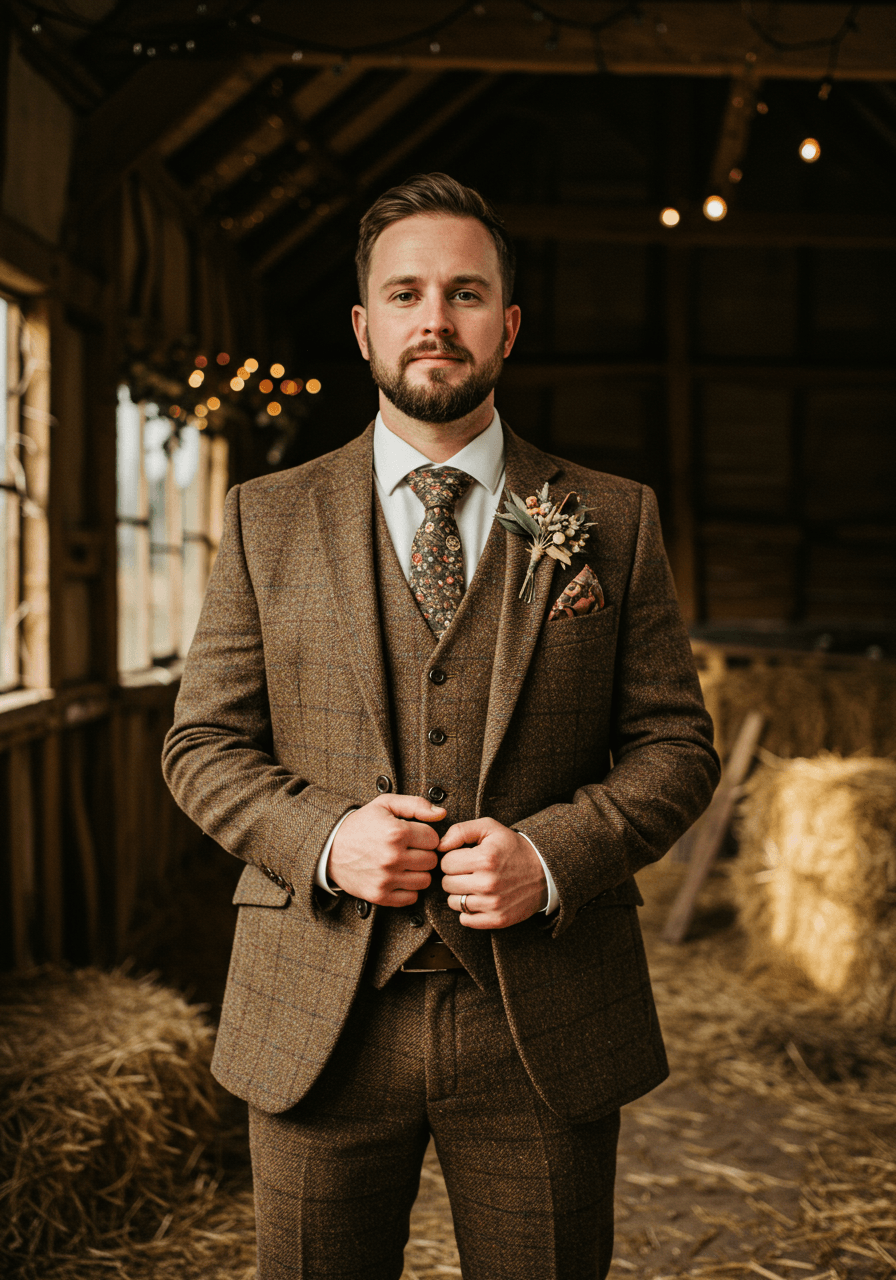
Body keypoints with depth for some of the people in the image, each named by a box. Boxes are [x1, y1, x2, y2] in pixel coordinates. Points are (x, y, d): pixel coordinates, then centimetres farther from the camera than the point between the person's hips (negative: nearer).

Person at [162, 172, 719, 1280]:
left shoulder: (612, 521, 4)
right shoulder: (268, 518, 5)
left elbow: (675, 744, 3)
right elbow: (203, 745, 5)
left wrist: (552, 854, -14)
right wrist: (321, 836, -14)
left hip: (547, 1026, 0)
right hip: (320, 1022, 1)